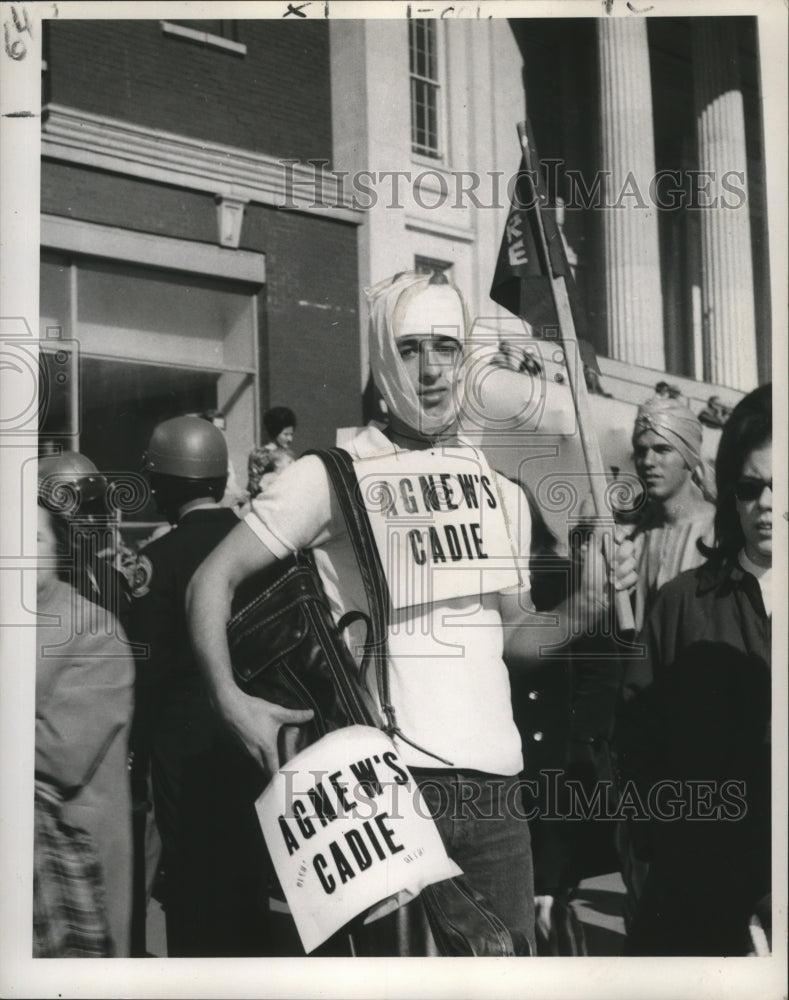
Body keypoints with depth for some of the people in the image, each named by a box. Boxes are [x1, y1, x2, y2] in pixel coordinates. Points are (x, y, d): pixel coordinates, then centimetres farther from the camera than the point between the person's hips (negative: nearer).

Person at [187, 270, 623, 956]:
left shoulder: (504, 495, 13)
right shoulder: (333, 476, -3)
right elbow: (213, 579, -3)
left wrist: (583, 610, 1)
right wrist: (232, 700, -16)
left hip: (496, 786, 5)